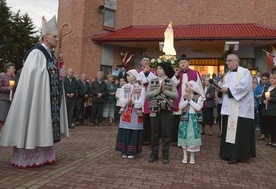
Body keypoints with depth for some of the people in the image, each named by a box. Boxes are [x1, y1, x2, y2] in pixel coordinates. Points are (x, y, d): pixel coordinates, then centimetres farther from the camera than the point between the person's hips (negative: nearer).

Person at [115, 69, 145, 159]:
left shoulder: (141, 88, 0)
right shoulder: (124, 87, 9)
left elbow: (141, 102, -8)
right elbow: (121, 100, -2)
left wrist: (133, 102, -25)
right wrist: (127, 101, -21)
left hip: (136, 113, -2)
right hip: (126, 112, 2)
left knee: (134, 133, 1)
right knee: (125, 132, 3)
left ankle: (132, 152, 11)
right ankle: (124, 151, 14)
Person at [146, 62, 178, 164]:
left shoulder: (171, 82, 4)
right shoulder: (152, 81, 8)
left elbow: (176, 95, -5)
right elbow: (147, 94, -2)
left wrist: (164, 91, -14)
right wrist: (157, 90, -13)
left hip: (167, 111, -1)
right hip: (154, 110, 1)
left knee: (166, 133, 5)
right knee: (154, 133, 9)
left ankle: (165, 155, 17)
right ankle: (154, 153, 21)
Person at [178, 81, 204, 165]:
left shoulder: (199, 97, -4)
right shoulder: (184, 97, 5)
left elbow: (198, 108, -16)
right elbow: (180, 106, -5)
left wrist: (190, 100, -14)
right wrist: (187, 100, -12)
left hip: (194, 119, -3)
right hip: (185, 118, 3)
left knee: (193, 137, 0)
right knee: (184, 136, 5)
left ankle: (192, 157, 13)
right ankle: (185, 156, 16)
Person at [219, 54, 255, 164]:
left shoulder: (244, 72, -6)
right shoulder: (227, 75, 19)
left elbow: (244, 87, -19)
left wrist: (228, 90, -15)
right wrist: (221, 88, -4)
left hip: (239, 108, -8)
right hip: (229, 108, 8)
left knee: (238, 131, -5)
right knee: (229, 130, 10)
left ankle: (237, 155, 1)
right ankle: (228, 153, 20)